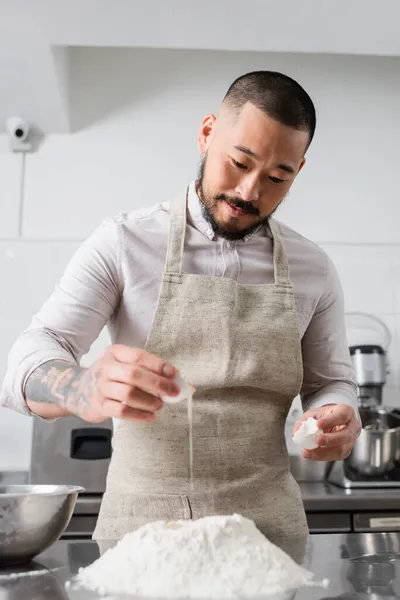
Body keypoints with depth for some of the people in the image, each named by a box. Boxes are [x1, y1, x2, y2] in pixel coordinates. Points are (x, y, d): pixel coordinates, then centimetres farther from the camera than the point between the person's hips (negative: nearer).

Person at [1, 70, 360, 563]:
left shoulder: (312, 269, 3)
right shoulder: (123, 244, -5)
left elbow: (331, 381, 12)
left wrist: (337, 420, -12)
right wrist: (85, 390, -34)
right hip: (140, 521, -1)